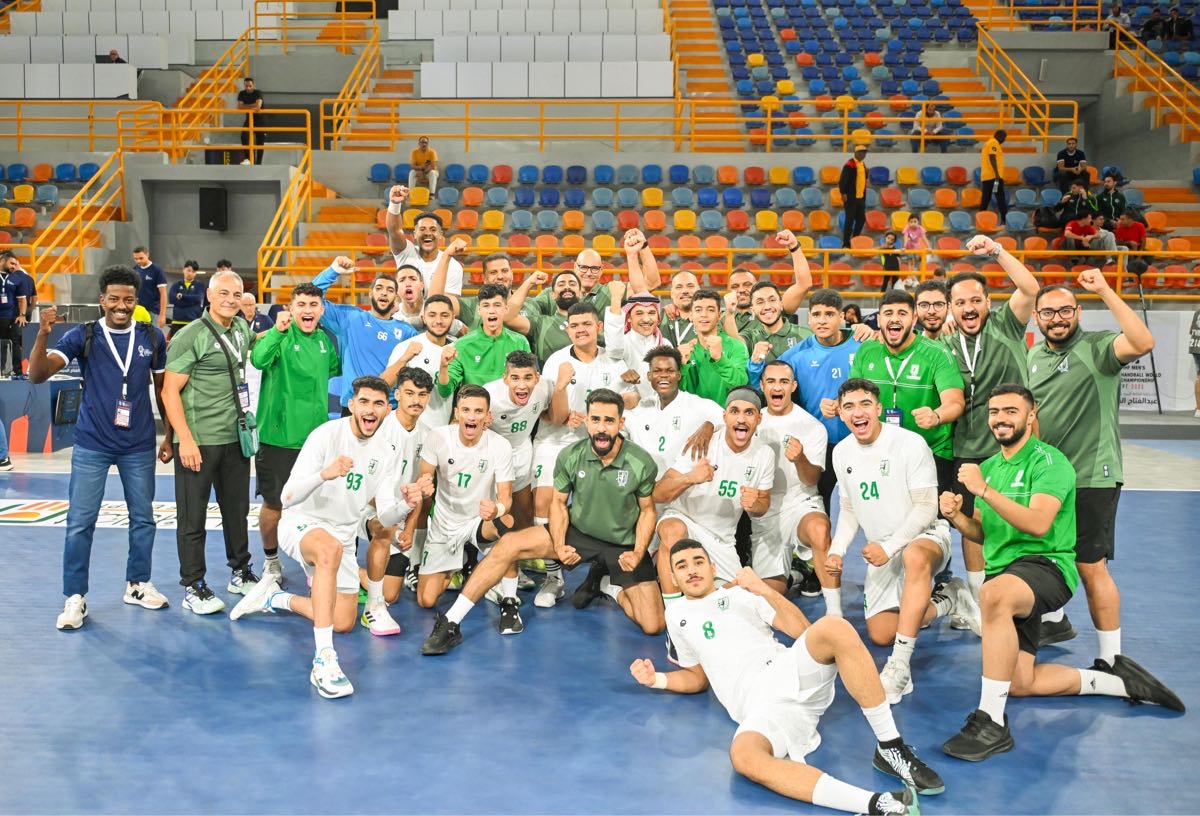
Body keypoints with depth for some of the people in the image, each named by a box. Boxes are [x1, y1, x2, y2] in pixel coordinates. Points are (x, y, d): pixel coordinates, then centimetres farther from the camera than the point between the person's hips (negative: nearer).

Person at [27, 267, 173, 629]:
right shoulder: (83, 336, -7)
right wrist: (43, 334, -31)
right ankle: (75, 598, 11)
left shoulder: (153, 338, -1)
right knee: (80, 522, 1)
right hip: (92, 445, -2)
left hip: (140, 446, 2)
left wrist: (168, 435, 8)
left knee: (143, 518, 12)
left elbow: (162, 388, 9)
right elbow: (38, 375, -15)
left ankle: (138, 585, 28)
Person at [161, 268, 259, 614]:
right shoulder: (190, 336, -12)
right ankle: (193, 587, 12)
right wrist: (186, 439, -19)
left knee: (237, 508, 17)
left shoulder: (241, 327, 9)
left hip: (235, 438, 7)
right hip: (199, 440, -7)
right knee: (193, 516, 2)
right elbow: (170, 392, -14)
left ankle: (240, 572, 32)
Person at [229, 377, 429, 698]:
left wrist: (406, 504, -27)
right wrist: (324, 473, -43)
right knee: (331, 549, -42)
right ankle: (323, 659, -44)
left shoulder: (385, 451, -2)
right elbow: (287, 498, -24)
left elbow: (385, 516, -3)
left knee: (344, 623, 8)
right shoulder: (326, 435, -18)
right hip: (301, 524, -6)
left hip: (342, 537, 6)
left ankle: (274, 599, 31)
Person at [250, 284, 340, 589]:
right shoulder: (280, 336, -9)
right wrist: (278, 330, -38)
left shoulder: (325, 340, 7)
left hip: (316, 437, 4)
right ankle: (271, 561, 29)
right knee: (274, 504, 7)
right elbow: (258, 360, -30)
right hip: (279, 437, -4)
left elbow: (335, 369, 26)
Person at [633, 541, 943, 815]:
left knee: (834, 628, -34)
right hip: (759, 706, 0)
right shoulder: (676, 616, 26)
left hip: (790, 672, 1)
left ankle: (890, 748, -25)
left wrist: (765, 590, -2)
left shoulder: (740, 593, 21)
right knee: (743, 755, -39)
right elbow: (698, 678, 32)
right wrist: (656, 679, 15)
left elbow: (802, 630, 10)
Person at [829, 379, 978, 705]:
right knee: (880, 634, 0)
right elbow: (849, 509, 10)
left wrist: (889, 547, -24)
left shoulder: (911, 444, -18)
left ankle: (900, 669, -44)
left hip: (926, 535, -6)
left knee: (915, 556, -45)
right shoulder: (842, 452, 1)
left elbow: (926, 509, -17)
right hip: (881, 548, 7)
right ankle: (948, 600, 23)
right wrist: (837, 550, -6)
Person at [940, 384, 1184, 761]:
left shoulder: (1048, 461, -6)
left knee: (995, 594, -42)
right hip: (1004, 578, 7)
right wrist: (958, 518, -3)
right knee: (1020, 683, -1)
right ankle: (1116, 680, 21)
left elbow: (1038, 523, -21)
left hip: (1046, 564, -7)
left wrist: (984, 491, -26)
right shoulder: (987, 467, 14)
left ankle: (992, 722, -36)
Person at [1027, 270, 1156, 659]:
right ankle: (1055, 621, 44)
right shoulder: (1034, 355, 9)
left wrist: (1105, 291, -31)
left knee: (1091, 567, -3)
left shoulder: (1097, 347, -12)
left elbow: (1143, 342, -33)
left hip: (1090, 477, -7)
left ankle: (1111, 660, 9)